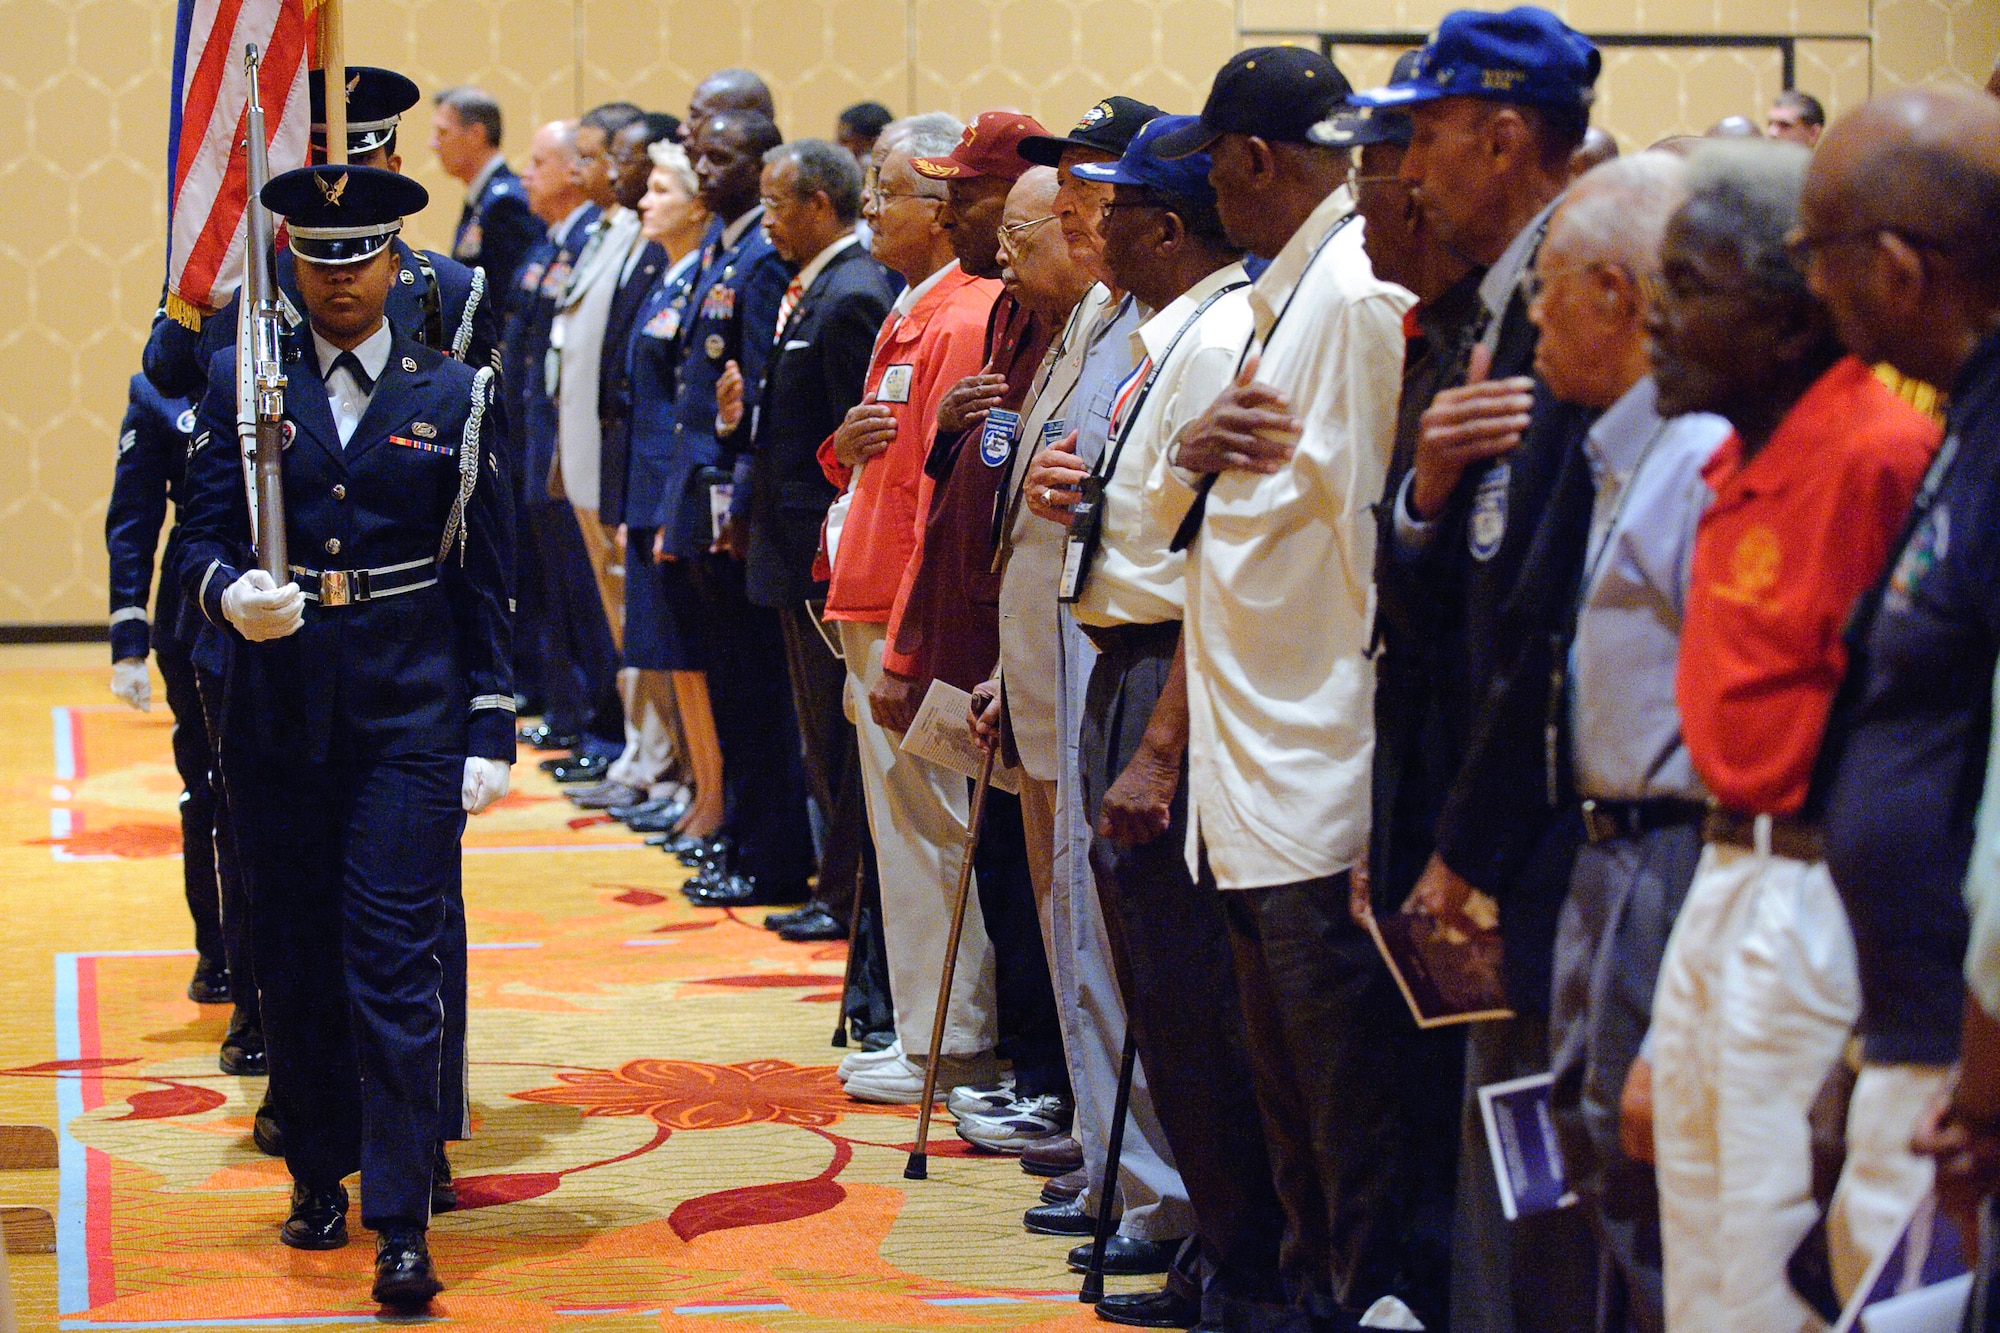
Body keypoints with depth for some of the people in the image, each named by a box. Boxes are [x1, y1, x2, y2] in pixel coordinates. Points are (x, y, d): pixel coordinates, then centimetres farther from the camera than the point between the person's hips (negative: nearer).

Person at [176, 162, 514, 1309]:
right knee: (295, 959, 10)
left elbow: (489, 580, 5)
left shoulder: (455, 395, 5)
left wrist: (491, 733, 0)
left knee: (397, 968, -9)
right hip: (279, 712, 2)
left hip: (411, 717, -2)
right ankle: (320, 1179, 27)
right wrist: (229, 594, -20)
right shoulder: (243, 384, 7)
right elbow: (206, 533, 4)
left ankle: (403, 1230, -10)